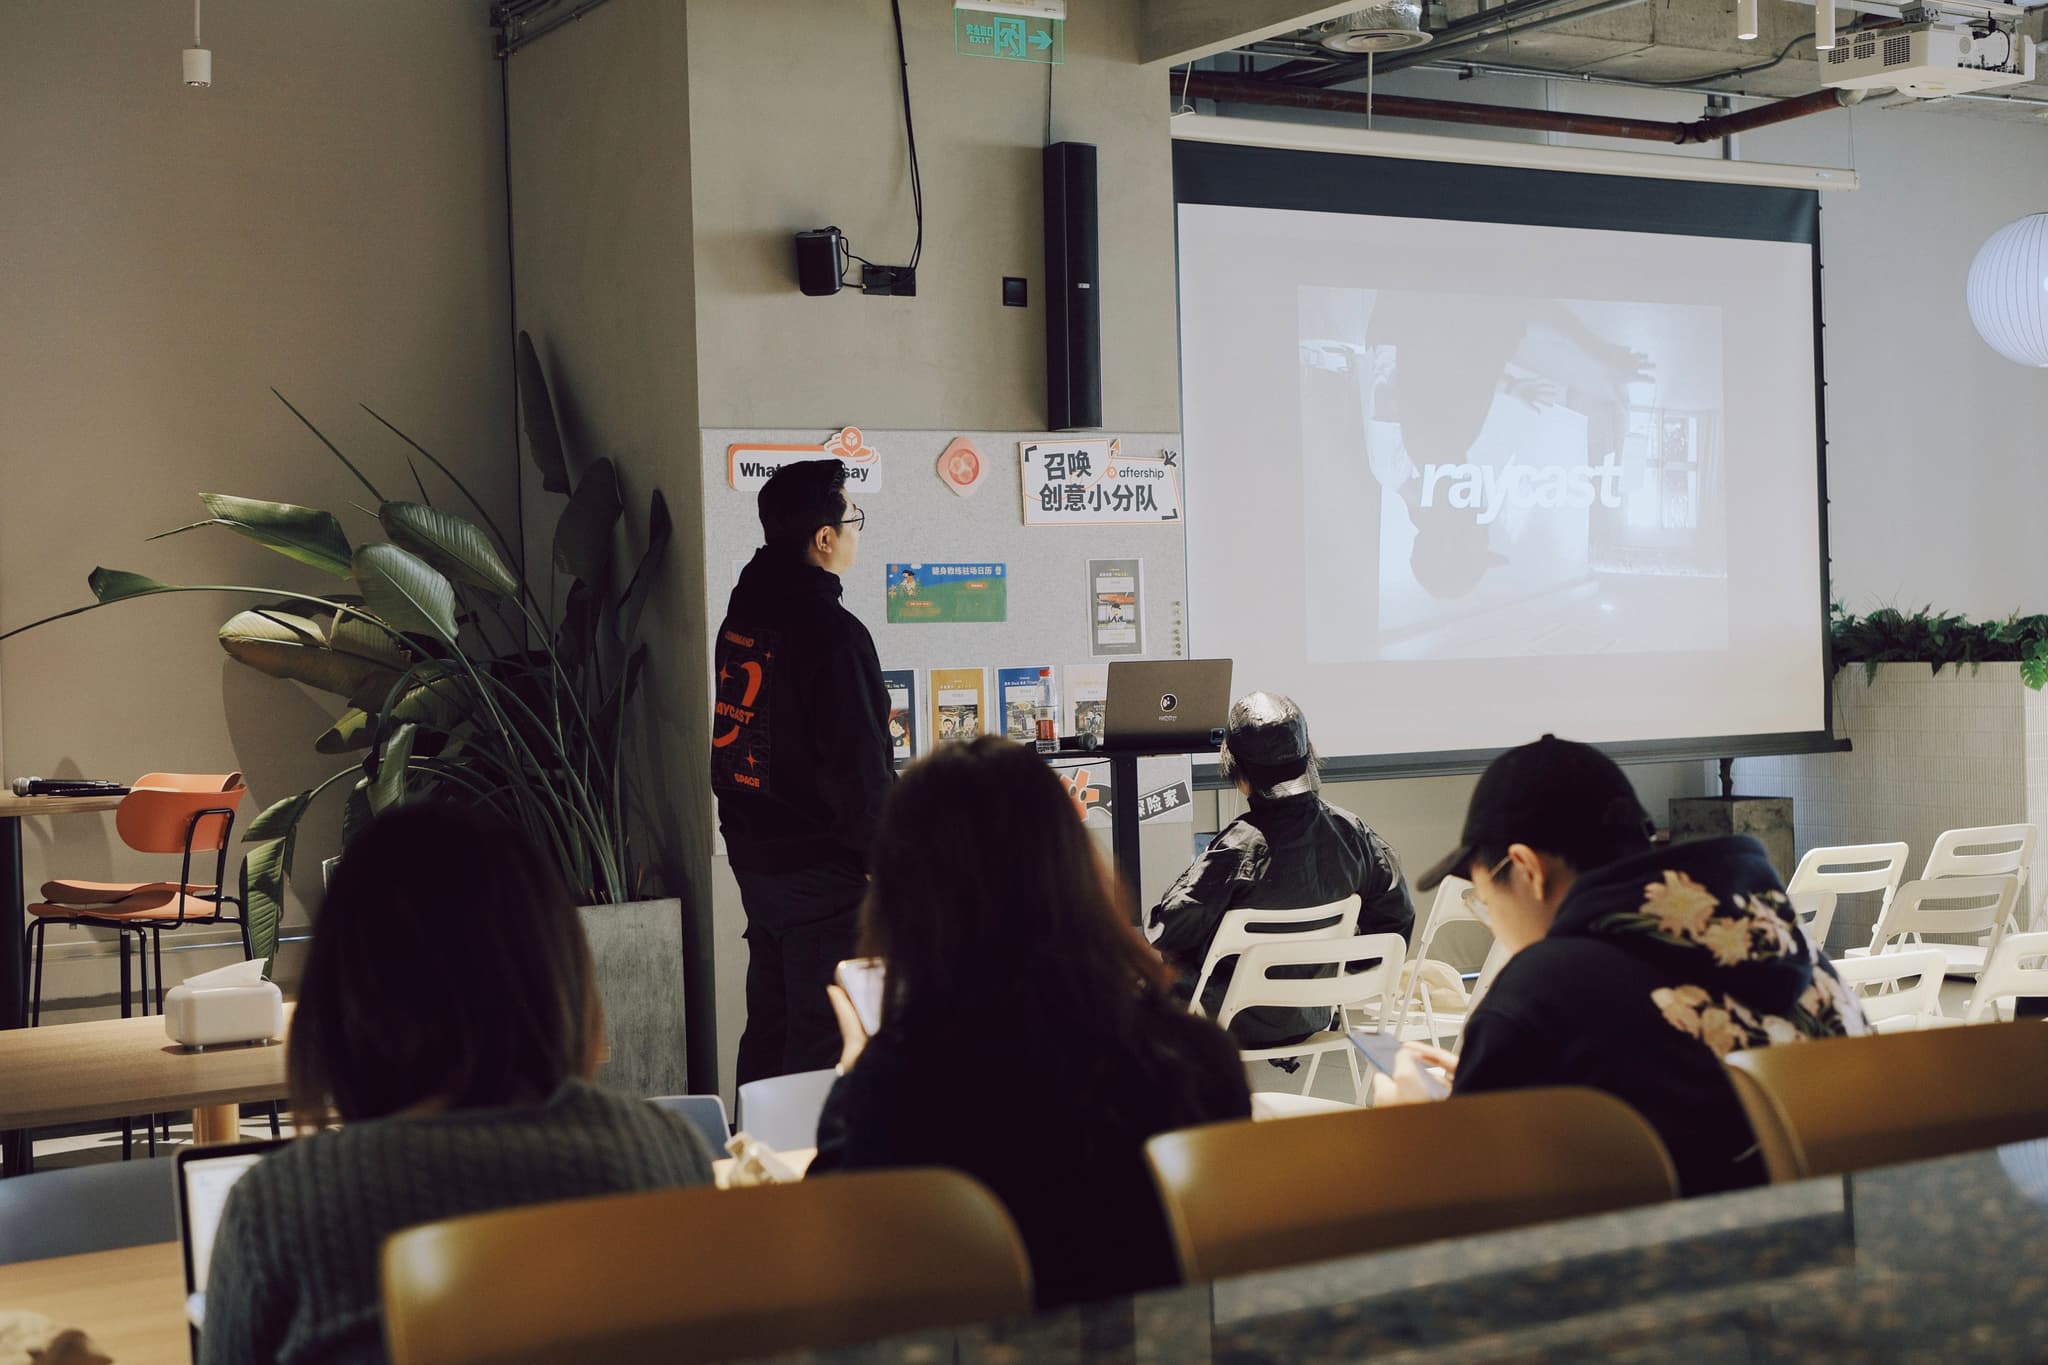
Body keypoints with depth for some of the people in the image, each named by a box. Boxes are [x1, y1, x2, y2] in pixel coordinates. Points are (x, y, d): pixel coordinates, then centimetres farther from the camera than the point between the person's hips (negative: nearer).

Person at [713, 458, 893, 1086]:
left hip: (754, 857, 9)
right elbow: (860, 768, -20)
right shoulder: (831, 633, -19)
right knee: (824, 1042, -3)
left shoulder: (741, 616, 9)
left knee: (768, 1033, 17)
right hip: (824, 869, -9)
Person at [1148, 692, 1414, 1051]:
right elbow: (1397, 917, 0)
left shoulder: (1239, 847, -28)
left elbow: (1166, 934, -21)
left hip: (1243, 1026, -6)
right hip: (1313, 1018, 6)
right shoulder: (1351, 831, -12)